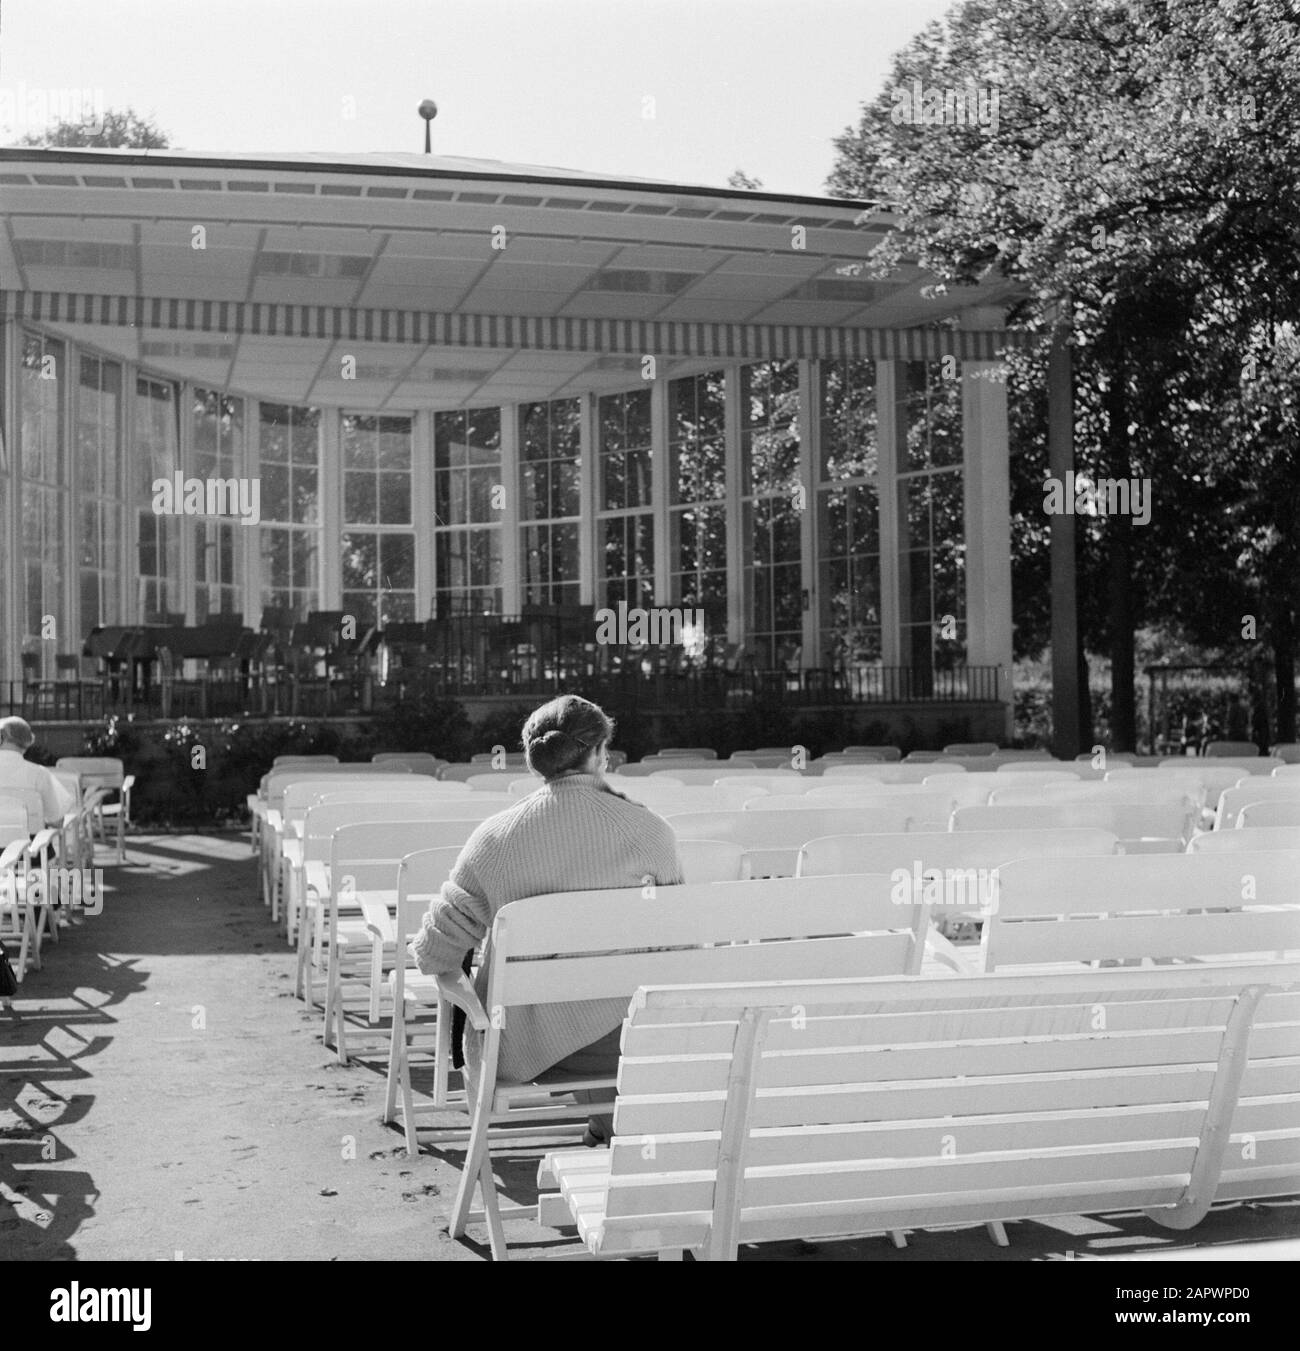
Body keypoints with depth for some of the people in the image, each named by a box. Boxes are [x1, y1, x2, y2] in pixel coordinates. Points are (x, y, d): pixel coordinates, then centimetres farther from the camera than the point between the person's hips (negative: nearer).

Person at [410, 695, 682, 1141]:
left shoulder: (494, 837, -10)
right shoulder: (648, 831, -11)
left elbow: (435, 956, -5)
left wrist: (423, 949, 18)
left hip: (515, 1054, 1)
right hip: (609, 1042, -1)